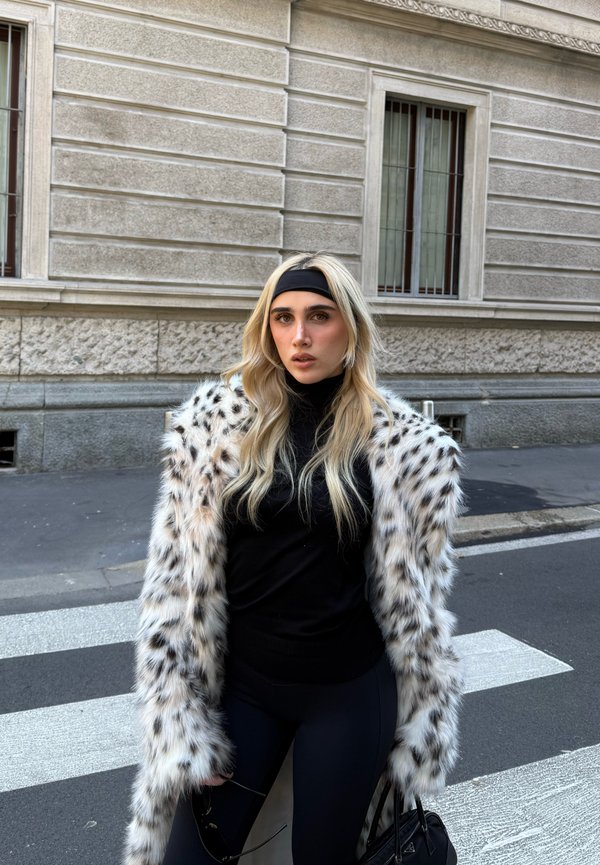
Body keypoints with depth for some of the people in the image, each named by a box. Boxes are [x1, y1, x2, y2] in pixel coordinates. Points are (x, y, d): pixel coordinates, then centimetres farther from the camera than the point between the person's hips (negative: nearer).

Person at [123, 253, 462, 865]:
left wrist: (419, 735, 3)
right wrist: (181, 724, -6)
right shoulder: (213, 420, -6)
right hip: (241, 684, 1)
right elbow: (176, 579, -5)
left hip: (349, 693, -1)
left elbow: (414, 597, 0)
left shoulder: (402, 443, -8)